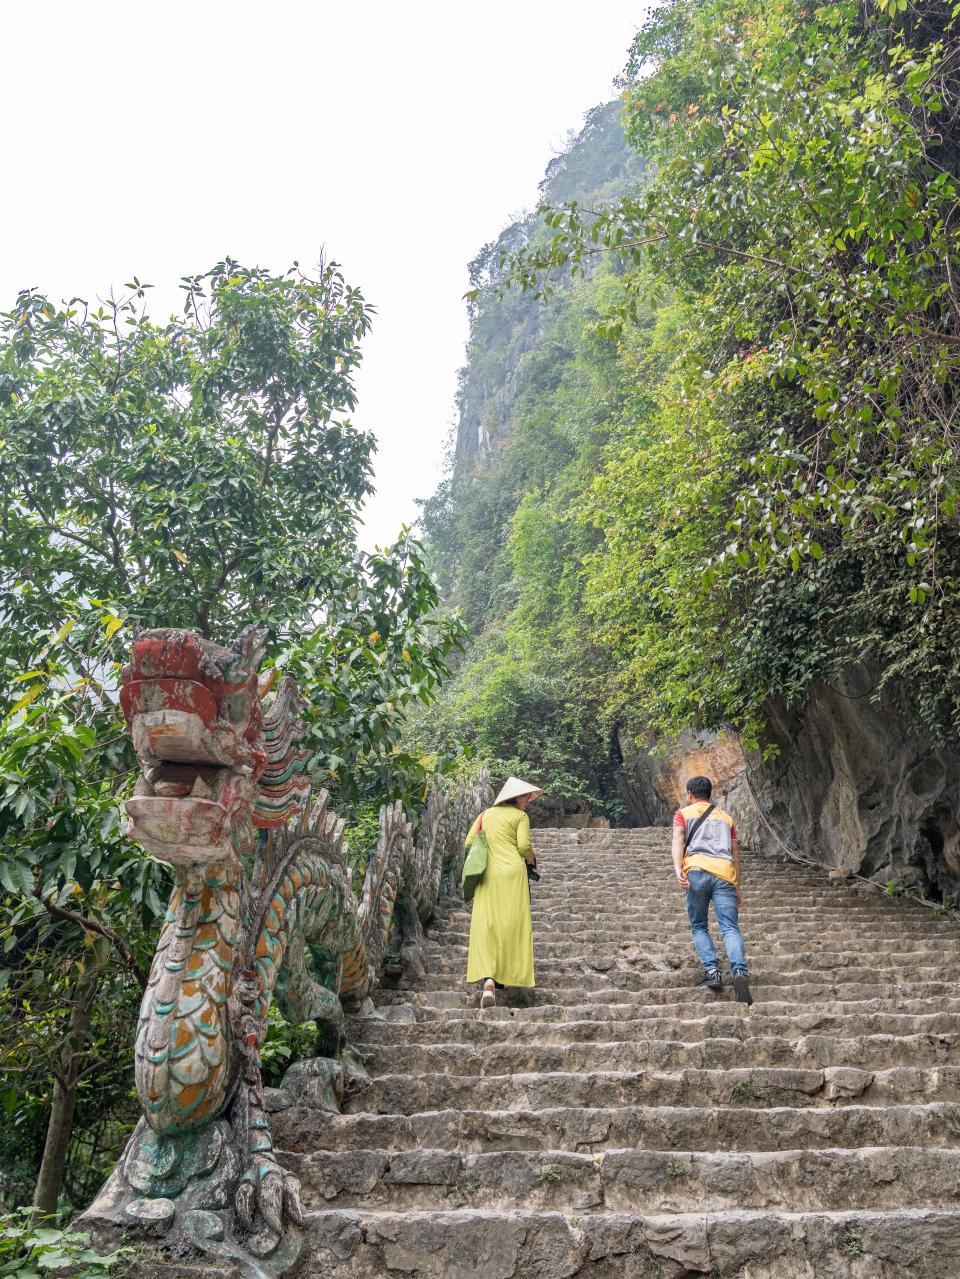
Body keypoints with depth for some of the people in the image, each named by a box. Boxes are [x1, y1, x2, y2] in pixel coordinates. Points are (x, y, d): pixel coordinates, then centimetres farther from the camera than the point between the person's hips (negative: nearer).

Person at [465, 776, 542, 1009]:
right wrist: (531, 858, 12)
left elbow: (469, 842, 11)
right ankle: (503, 977, 8)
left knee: (486, 924, -4)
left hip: (488, 874, 3)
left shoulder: (486, 815, 16)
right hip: (512, 872, -3)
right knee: (512, 924, 6)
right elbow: (524, 845, -9)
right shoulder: (520, 816, 3)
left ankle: (487, 980, -20)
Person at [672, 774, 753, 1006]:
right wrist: (737, 889, 26)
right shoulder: (726, 818, 29)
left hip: (697, 870, -2)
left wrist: (678, 869, -13)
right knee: (730, 928, -6)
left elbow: (678, 840, 0)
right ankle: (739, 972, -29)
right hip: (725, 873, 2)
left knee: (698, 926, 12)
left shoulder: (684, 813, 19)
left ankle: (712, 971, -7)